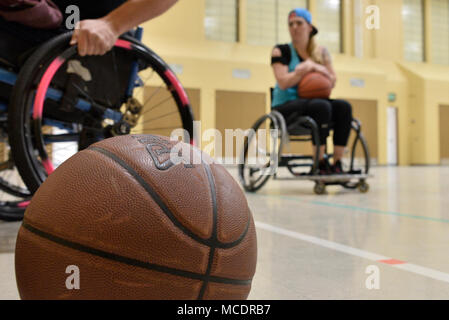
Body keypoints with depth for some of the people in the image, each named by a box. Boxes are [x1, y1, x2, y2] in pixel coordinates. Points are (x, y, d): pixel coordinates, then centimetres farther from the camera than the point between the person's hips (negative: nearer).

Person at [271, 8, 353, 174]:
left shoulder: (321, 52, 14)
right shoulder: (281, 51, 1)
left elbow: (332, 80, 11)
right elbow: (283, 82, -12)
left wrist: (314, 67, -6)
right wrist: (308, 68, -10)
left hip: (311, 103, 5)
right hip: (285, 107, -5)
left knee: (344, 106, -22)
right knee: (321, 106, -34)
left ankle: (337, 164, -23)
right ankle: (321, 164, -28)